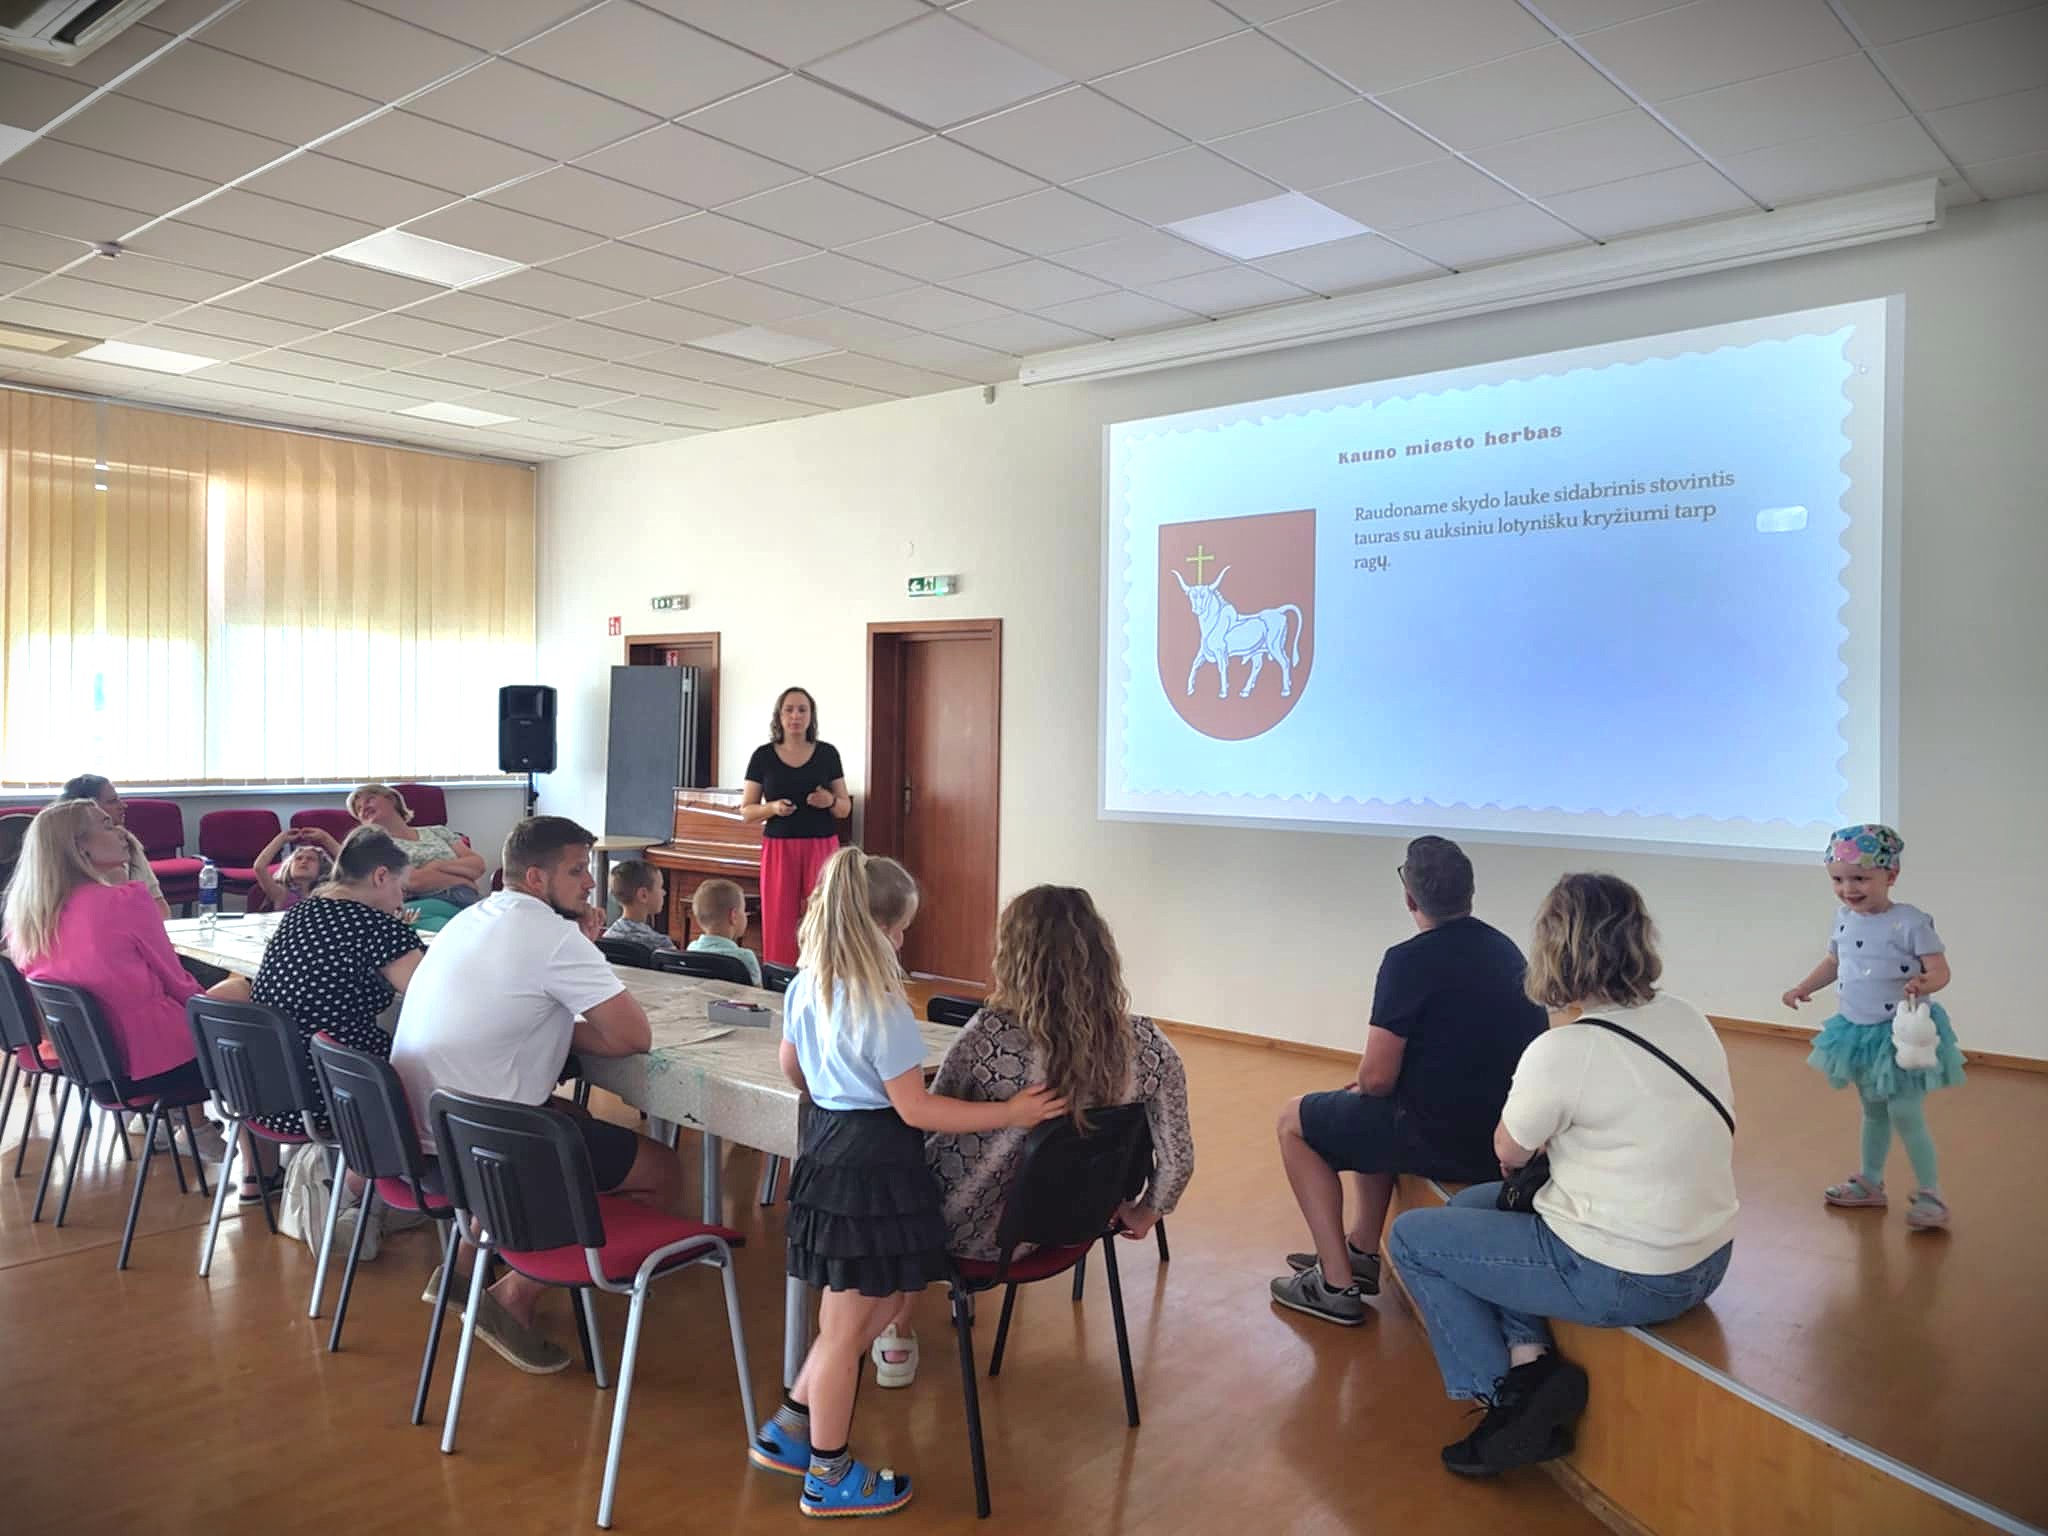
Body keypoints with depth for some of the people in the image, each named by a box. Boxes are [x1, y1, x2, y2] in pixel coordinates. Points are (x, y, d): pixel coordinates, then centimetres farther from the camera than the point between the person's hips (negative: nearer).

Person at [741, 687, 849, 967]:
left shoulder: (827, 753, 4)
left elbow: (846, 808, 8)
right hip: (779, 848, 0)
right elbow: (746, 810, 5)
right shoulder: (763, 756, 2)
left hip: (821, 847, 0)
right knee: (779, 924, -1)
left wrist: (830, 801, -13)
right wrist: (773, 808, -14)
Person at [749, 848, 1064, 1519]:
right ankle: (829, 1477, 25)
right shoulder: (881, 1007, -22)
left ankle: (791, 1425, 28)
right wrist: (1011, 1112, -16)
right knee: (847, 1326, 7)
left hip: (827, 1144, 9)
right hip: (874, 1165, -9)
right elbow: (917, 1110, -19)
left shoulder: (806, 986, 3)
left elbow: (792, 1067, 18)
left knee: (890, 1294, 23)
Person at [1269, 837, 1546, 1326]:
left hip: (1445, 1141, -8)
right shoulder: (1506, 950, 7)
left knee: (1294, 1121, 13)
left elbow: (1377, 1077, -18)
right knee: (1372, 1111, 33)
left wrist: (1360, 1085, 7)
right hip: (1510, 1138, 8)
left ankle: (1336, 1284, 11)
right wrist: (1367, 1086, 19)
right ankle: (1362, 1251, 35)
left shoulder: (1410, 960, -17)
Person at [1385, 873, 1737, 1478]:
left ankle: (1508, 1396, 9)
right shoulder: (1688, 1017, 0)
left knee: (1410, 1237, 8)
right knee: (1473, 1204, 22)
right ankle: (1531, 1359, 9)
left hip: (1625, 1282, -8)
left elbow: (1510, 1154, -4)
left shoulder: (1563, 1050, -21)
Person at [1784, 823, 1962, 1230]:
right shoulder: (1844, 918, 1)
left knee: (1906, 1116, -4)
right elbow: (1834, 962, 17)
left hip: (1901, 1032, -7)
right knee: (1872, 1110, 20)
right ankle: (1870, 1182, 34)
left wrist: (1923, 984, -42)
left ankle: (1931, 1195, 12)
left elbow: (1940, 970, -22)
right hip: (1857, 1031, 7)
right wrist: (1805, 988, 7)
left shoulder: (1911, 922, -20)